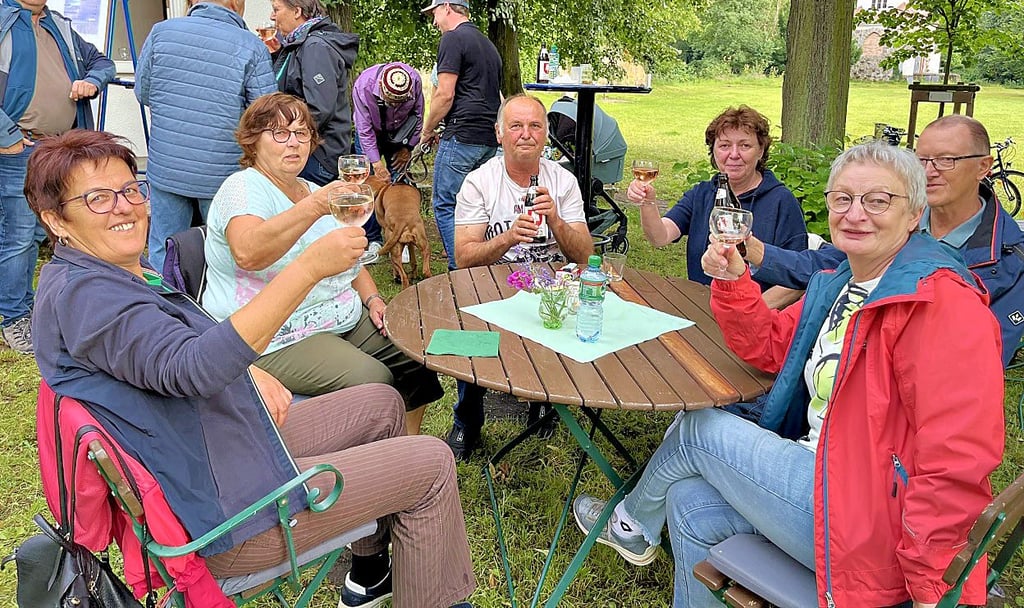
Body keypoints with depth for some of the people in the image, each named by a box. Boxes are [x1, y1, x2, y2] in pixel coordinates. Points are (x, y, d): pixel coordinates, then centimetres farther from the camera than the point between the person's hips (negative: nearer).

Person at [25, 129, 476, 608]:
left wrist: (249, 372, 2)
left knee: (382, 403, 20)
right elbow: (191, 367, -39)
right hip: (215, 509, -11)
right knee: (431, 464, -6)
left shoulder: (124, 271, 8)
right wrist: (308, 268, -42)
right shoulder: (79, 295, -25)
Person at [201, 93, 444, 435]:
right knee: (373, 381, -25)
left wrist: (373, 298, 6)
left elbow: (350, 261, 25)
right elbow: (247, 253, -34)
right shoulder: (244, 188, -11)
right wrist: (315, 206, -42)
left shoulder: (314, 192, 15)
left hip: (344, 319, 9)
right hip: (277, 340, -8)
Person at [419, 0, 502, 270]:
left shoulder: (453, 39, -4)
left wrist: (427, 131, 0)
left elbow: (445, 95, -12)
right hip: (490, 139, 9)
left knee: (444, 205, -4)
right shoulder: (488, 44, 23)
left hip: (462, 136, -9)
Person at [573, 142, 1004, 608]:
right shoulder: (838, 285, 10)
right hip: (822, 472, 9)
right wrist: (734, 283, -3)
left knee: (697, 428, -3)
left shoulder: (945, 303, -22)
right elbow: (770, 347, 14)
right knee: (691, 505, 2)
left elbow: (959, 461, -26)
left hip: (871, 520, -8)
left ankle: (632, 525, 28)